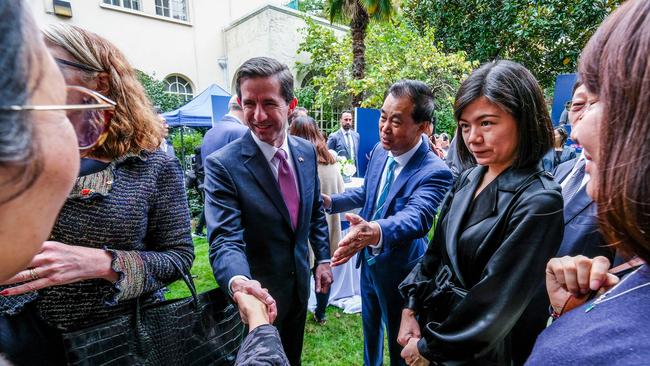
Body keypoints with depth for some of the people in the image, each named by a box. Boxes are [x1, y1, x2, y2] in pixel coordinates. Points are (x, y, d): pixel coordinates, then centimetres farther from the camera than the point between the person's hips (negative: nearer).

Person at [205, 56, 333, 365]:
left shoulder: (307, 151, -5)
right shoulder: (223, 165, -22)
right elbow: (225, 239, -27)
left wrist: (323, 258, 4)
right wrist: (238, 282, -46)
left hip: (299, 284, 5)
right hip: (258, 293, -4)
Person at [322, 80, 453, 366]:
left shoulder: (435, 172, -28)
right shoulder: (379, 151, -7)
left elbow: (416, 218, -45)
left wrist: (375, 231, -65)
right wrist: (330, 201, 1)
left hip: (398, 270, -6)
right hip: (368, 261, 7)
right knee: (370, 327, 30)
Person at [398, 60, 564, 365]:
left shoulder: (538, 201, -24)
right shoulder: (469, 179, -3)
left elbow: (497, 302, -22)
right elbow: (436, 251, 2)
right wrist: (410, 309, -1)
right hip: (431, 317, 6)